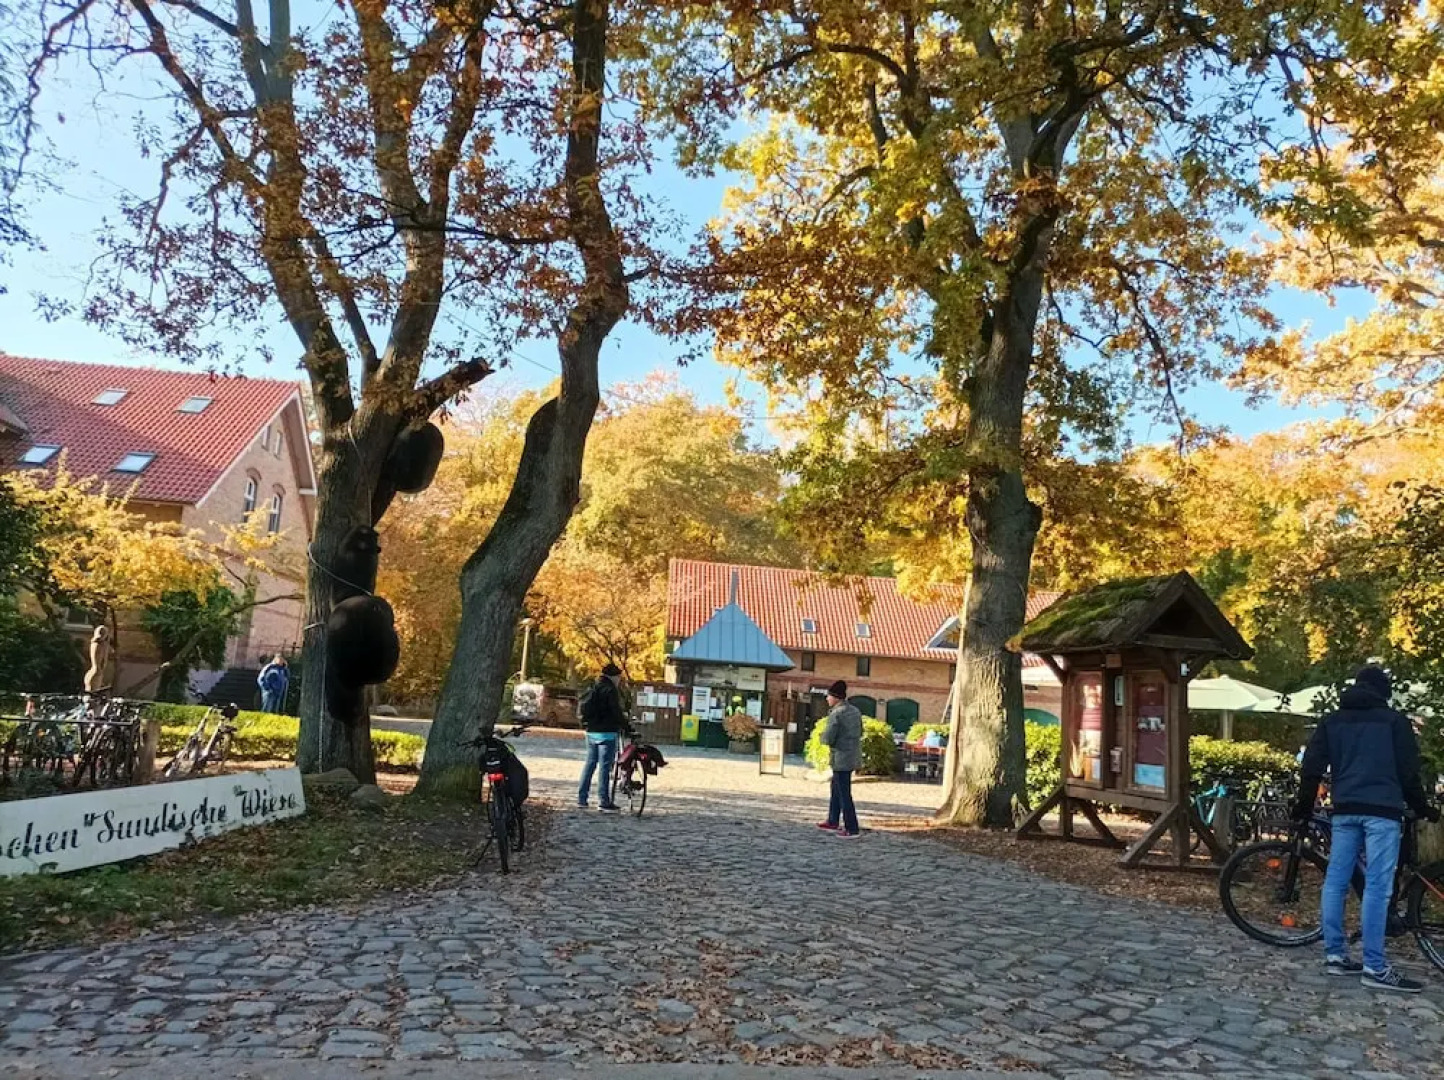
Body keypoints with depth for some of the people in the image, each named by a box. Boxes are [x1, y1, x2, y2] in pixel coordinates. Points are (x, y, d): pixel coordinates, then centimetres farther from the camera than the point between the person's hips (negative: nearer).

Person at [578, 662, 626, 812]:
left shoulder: (593, 689, 15)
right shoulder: (610, 690, -12)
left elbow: (584, 708, 17)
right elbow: (616, 711, -15)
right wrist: (625, 724, -3)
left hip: (591, 732, 8)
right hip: (607, 733, -8)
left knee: (589, 764, 13)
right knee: (605, 766, -5)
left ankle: (581, 798, 15)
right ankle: (604, 802, -5)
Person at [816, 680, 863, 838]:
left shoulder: (836, 714, -17)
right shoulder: (855, 711, 8)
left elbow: (828, 738, -20)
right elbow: (860, 732, 17)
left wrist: (823, 735, 1)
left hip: (841, 759, -9)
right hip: (853, 757, 9)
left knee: (844, 794, -1)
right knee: (836, 789, 20)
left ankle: (852, 829, 2)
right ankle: (833, 822, 28)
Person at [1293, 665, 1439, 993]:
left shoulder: (1332, 720, 14)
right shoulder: (1395, 720, 4)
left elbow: (1312, 766, 8)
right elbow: (1408, 771, 2)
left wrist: (1304, 806, 15)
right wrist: (1423, 808, 15)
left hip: (1345, 810, 4)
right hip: (1382, 810, -4)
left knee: (1336, 882, 8)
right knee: (1377, 886, -6)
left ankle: (1335, 955, 11)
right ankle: (1375, 967, -6)